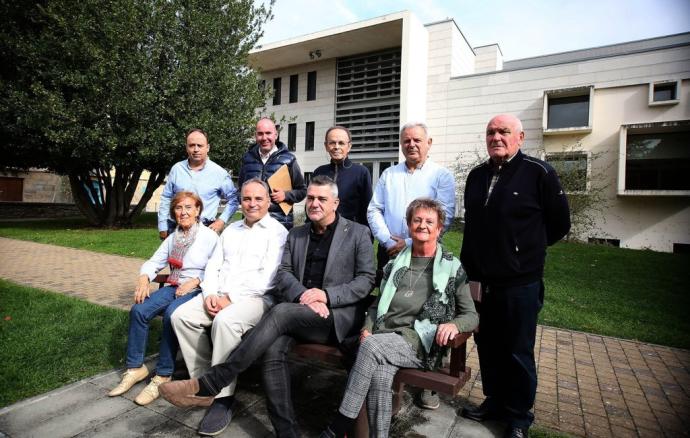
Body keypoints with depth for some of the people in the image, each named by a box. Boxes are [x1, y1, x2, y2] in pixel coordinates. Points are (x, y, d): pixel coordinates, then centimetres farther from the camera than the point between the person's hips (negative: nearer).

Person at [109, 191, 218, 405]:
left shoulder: (209, 236, -4)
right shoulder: (172, 237, 18)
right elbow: (154, 262, 14)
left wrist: (195, 281, -21)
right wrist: (144, 278, -6)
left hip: (198, 290, -6)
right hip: (174, 287, 6)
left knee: (171, 313, -33)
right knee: (139, 310, -17)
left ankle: (163, 376, -19)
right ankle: (135, 368, -2)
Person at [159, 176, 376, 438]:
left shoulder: (358, 233, 6)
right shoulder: (296, 234, 18)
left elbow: (366, 280, -1)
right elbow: (283, 274, 9)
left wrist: (327, 295, -16)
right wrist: (303, 296, -14)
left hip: (339, 314, -4)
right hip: (299, 314, 4)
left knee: (281, 311, -30)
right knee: (273, 351, -27)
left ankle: (207, 386, -25)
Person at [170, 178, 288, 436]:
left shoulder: (277, 232, -1)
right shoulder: (231, 230, 21)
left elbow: (267, 277, -12)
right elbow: (213, 266, 16)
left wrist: (231, 298, -15)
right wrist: (209, 294, -3)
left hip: (254, 298, -6)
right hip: (219, 296, 7)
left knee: (225, 322, -34)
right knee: (181, 315, -15)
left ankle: (223, 396, -17)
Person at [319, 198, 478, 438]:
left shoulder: (452, 268, 8)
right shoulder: (396, 263, 19)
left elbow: (471, 315, 8)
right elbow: (378, 303, 20)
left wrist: (453, 324, -15)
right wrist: (367, 328, 1)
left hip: (420, 341, -3)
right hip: (383, 337, 3)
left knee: (372, 346, -32)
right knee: (379, 375, -32)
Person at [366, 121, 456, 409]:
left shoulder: (441, 176, 0)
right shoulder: (389, 174, 11)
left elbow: (445, 218, -10)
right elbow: (374, 210, 6)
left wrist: (410, 243, -15)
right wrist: (388, 241, -9)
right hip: (389, 252, 3)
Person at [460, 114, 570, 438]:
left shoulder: (539, 173, -9)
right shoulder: (477, 175, 9)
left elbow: (559, 224, -2)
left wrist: (528, 249, 6)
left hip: (519, 284, -5)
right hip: (480, 280, 6)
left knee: (518, 353, 9)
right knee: (487, 347, 17)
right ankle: (494, 401, 37)